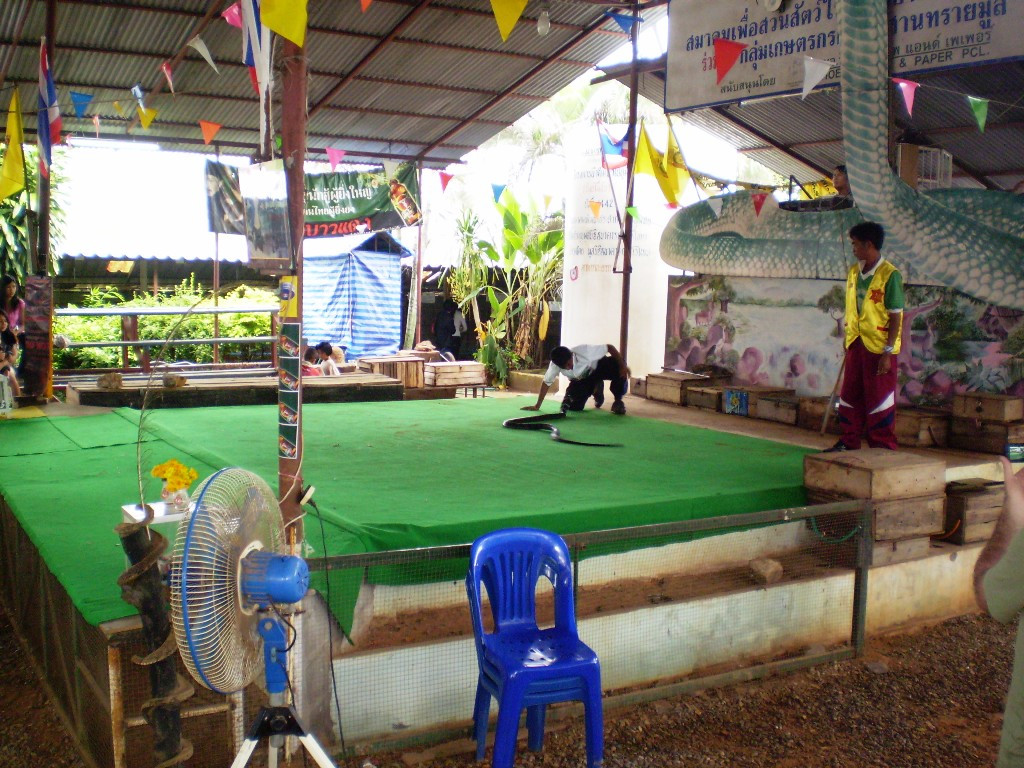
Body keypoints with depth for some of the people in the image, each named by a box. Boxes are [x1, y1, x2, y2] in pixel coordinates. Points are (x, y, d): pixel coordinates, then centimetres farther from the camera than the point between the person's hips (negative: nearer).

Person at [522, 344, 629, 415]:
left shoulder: (584, 351, -40)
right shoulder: (555, 364, -32)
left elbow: (610, 347, -29)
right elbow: (546, 382, -16)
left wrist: (623, 366, -34)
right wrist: (537, 406, -14)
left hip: (599, 367, -3)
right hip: (581, 379, 3)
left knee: (618, 368, -34)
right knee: (573, 407, -8)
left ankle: (618, 401, -7)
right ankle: (596, 389, 22)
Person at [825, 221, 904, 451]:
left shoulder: (889, 274, -13)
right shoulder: (854, 272, 8)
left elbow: (895, 317, -13)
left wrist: (888, 352, -16)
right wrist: (848, 341, 13)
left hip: (879, 346, -7)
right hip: (856, 344, 7)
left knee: (879, 399, 1)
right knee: (849, 396, 12)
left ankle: (883, 448, 12)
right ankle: (849, 443, 24)